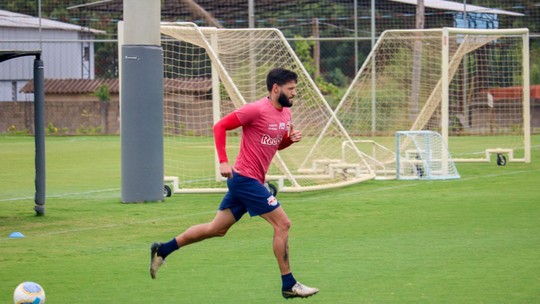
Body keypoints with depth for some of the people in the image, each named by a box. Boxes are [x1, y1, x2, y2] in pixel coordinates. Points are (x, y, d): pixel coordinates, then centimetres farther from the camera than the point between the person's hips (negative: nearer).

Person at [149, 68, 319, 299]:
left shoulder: (285, 113, 11)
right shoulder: (257, 110, -16)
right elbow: (220, 126, -14)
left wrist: (291, 138, 1)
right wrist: (223, 161, -20)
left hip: (248, 180, 9)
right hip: (246, 178, -9)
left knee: (217, 229, 15)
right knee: (282, 224, -9)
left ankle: (162, 250, 23)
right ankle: (288, 285, -1)